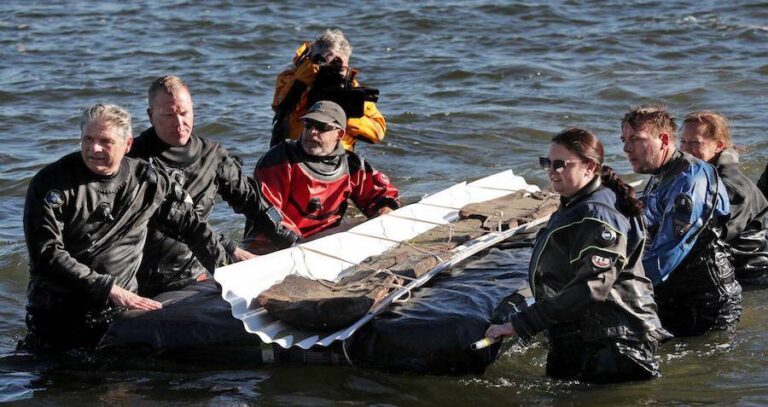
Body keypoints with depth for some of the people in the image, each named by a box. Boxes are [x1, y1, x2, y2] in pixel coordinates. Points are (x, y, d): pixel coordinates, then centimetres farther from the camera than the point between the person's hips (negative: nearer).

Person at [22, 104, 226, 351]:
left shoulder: (146, 182, 2)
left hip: (118, 312, 3)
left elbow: (189, 224, 15)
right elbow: (47, 254, -16)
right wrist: (109, 289, -21)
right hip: (57, 312, -3)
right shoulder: (50, 184, -8)